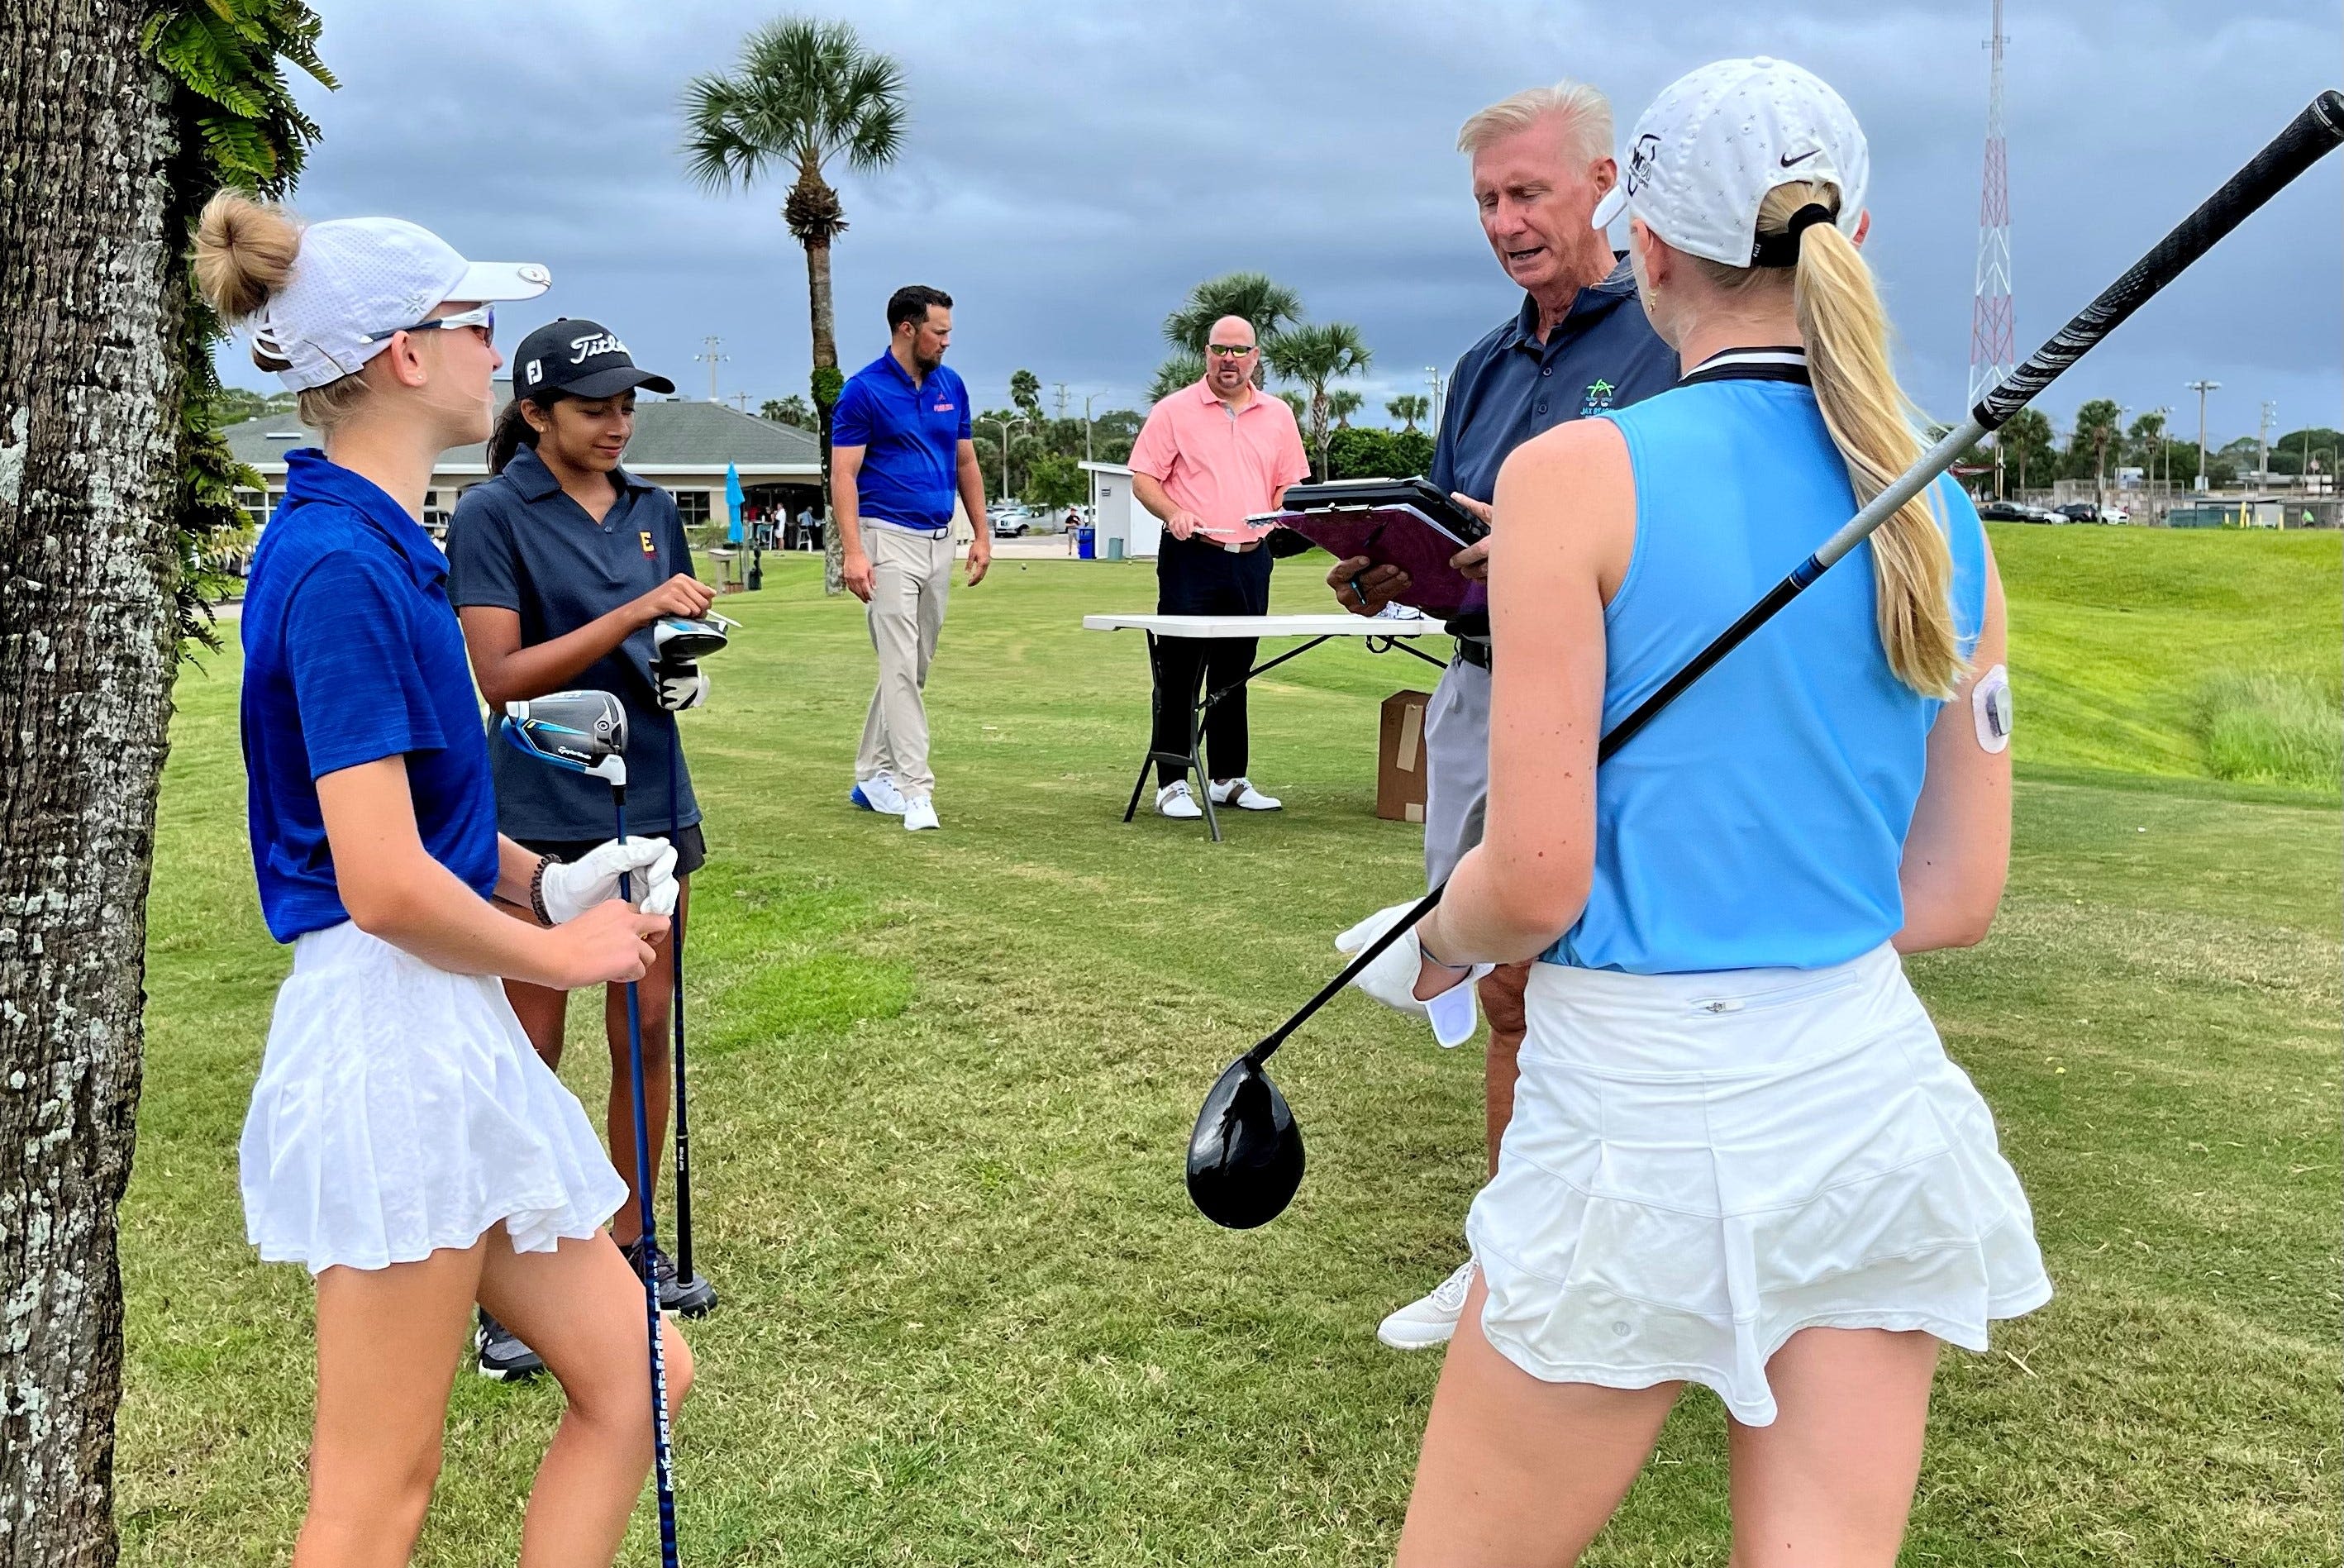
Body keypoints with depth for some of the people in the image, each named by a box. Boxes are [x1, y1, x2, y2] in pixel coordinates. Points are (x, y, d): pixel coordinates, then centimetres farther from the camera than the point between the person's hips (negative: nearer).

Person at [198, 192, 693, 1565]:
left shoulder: (380, 548, 11)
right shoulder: (342, 565, -18)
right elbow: (385, 884, -24)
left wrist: (550, 886, 6)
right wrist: (561, 951, -8)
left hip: (451, 1037, 10)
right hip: (396, 1032, -10)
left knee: (629, 1378, 15)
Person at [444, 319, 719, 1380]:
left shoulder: (652, 510, 9)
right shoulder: (491, 516, -8)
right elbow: (503, 678, -16)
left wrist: (686, 673, -2)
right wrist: (633, 614, -23)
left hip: (652, 803, 6)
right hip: (540, 815, -5)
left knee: (647, 1033, 11)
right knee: (531, 1052, 1)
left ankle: (634, 1245, 27)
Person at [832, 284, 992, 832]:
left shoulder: (951, 386, 10)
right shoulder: (863, 390, -8)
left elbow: (966, 462, 18)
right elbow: (843, 474, -10)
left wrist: (981, 534, 11)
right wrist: (853, 552, -19)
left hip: (939, 541, 7)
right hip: (890, 539, -7)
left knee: (914, 667, 10)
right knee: (901, 667, -10)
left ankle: (872, 776, 20)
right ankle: (916, 789, -10)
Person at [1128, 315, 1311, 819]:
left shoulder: (1278, 415, 12)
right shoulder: (1174, 410, 0)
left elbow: (1289, 485, 16)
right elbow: (1143, 480, -2)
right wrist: (1174, 513, -20)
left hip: (1251, 559, 4)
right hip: (1191, 555, -4)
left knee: (1234, 674, 11)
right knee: (1180, 673, -3)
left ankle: (1230, 779, 19)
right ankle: (1172, 784, 1)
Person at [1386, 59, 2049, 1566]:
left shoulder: (1578, 474, -12)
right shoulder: (1947, 520, 4)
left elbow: (1534, 885, -14)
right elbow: (1957, 896, 8)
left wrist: (1444, 938, 7)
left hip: (1643, 1117, -5)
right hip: (1876, 1102, 6)